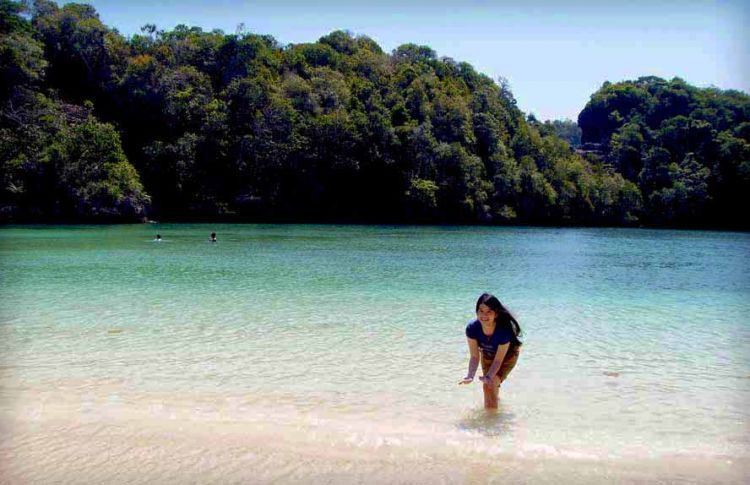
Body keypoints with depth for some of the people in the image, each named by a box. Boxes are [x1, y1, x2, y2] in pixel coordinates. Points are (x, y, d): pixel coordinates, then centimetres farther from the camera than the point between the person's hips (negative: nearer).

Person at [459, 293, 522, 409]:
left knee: (490, 385, -18)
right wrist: (470, 376, -42)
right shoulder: (472, 328, -32)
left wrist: (488, 377, -48)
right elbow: (475, 356, -26)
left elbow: (498, 360, -33)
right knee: (487, 386, 13)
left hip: (507, 356, -4)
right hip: (487, 355, 4)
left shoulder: (504, 330, -40)